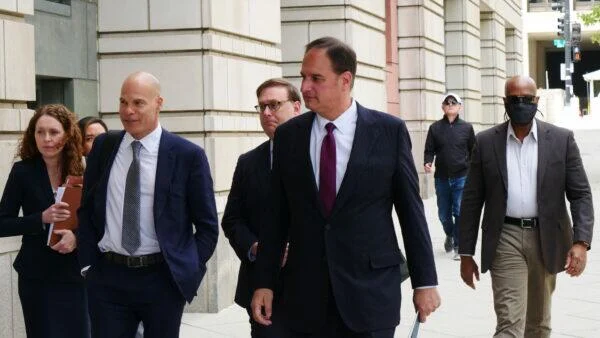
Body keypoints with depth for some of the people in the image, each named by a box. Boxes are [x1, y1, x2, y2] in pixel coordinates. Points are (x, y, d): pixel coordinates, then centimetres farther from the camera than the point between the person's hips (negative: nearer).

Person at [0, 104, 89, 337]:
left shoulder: (80, 173, 2)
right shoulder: (23, 171, -5)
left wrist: (78, 236, -17)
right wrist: (42, 218, -19)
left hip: (74, 274, 2)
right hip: (36, 276, -2)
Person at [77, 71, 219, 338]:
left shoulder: (188, 155, -5)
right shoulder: (103, 147, 5)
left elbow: (207, 225, 0)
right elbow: (87, 209, 12)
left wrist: (189, 272, -6)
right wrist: (88, 264, 4)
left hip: (163, 279, -2)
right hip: (108, 278, 2)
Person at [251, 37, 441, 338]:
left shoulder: (389, 131, -2)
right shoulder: (288, 135, 4)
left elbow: (410, 210, 0)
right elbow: (277, 215, 7)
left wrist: (425, 281, 0)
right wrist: (264, 282, 5)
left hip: (371, 290, -2)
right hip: (305, 294, 2)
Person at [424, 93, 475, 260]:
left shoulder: (466, 127, 2)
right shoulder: (435, 127, 3)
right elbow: (429, 150, 4)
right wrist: (428, 163, -16)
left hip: (461, 178, -2)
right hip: (441, 178, 2)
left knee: (460, 213, -6)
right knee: (444, 214, 11)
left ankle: (458, 246, 4)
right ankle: (450, 235, 40)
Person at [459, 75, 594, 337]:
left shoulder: (562, 139, 1)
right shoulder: (485, 142, 1)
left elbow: (581, 194, -2)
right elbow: (471, 201, 3)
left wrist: (581, 242, -16)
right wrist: (466, 253, 1)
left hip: (546, 239, 2)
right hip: (505, 240, -1)